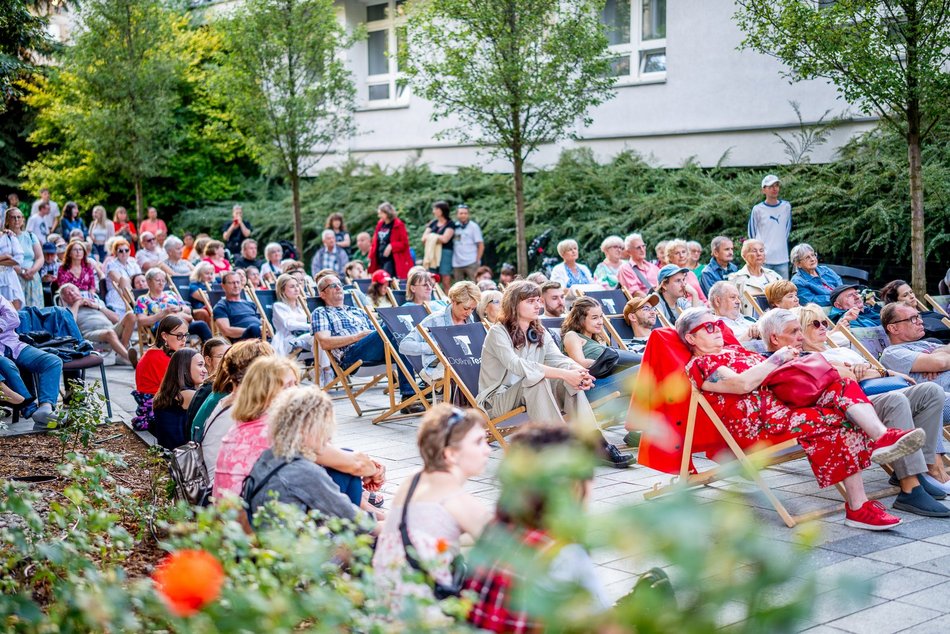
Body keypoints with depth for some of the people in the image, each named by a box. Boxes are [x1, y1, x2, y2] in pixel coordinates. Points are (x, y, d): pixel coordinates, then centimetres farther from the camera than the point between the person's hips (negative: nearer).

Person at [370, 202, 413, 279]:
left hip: (392, 260, -7)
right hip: (380, 259, 7)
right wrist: (371, 257, 11)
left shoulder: (398, 225, -8)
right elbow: (375, 242, 17)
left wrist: (391, 246, -22)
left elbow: (404, 243, -10)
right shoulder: (380, 225, 11)